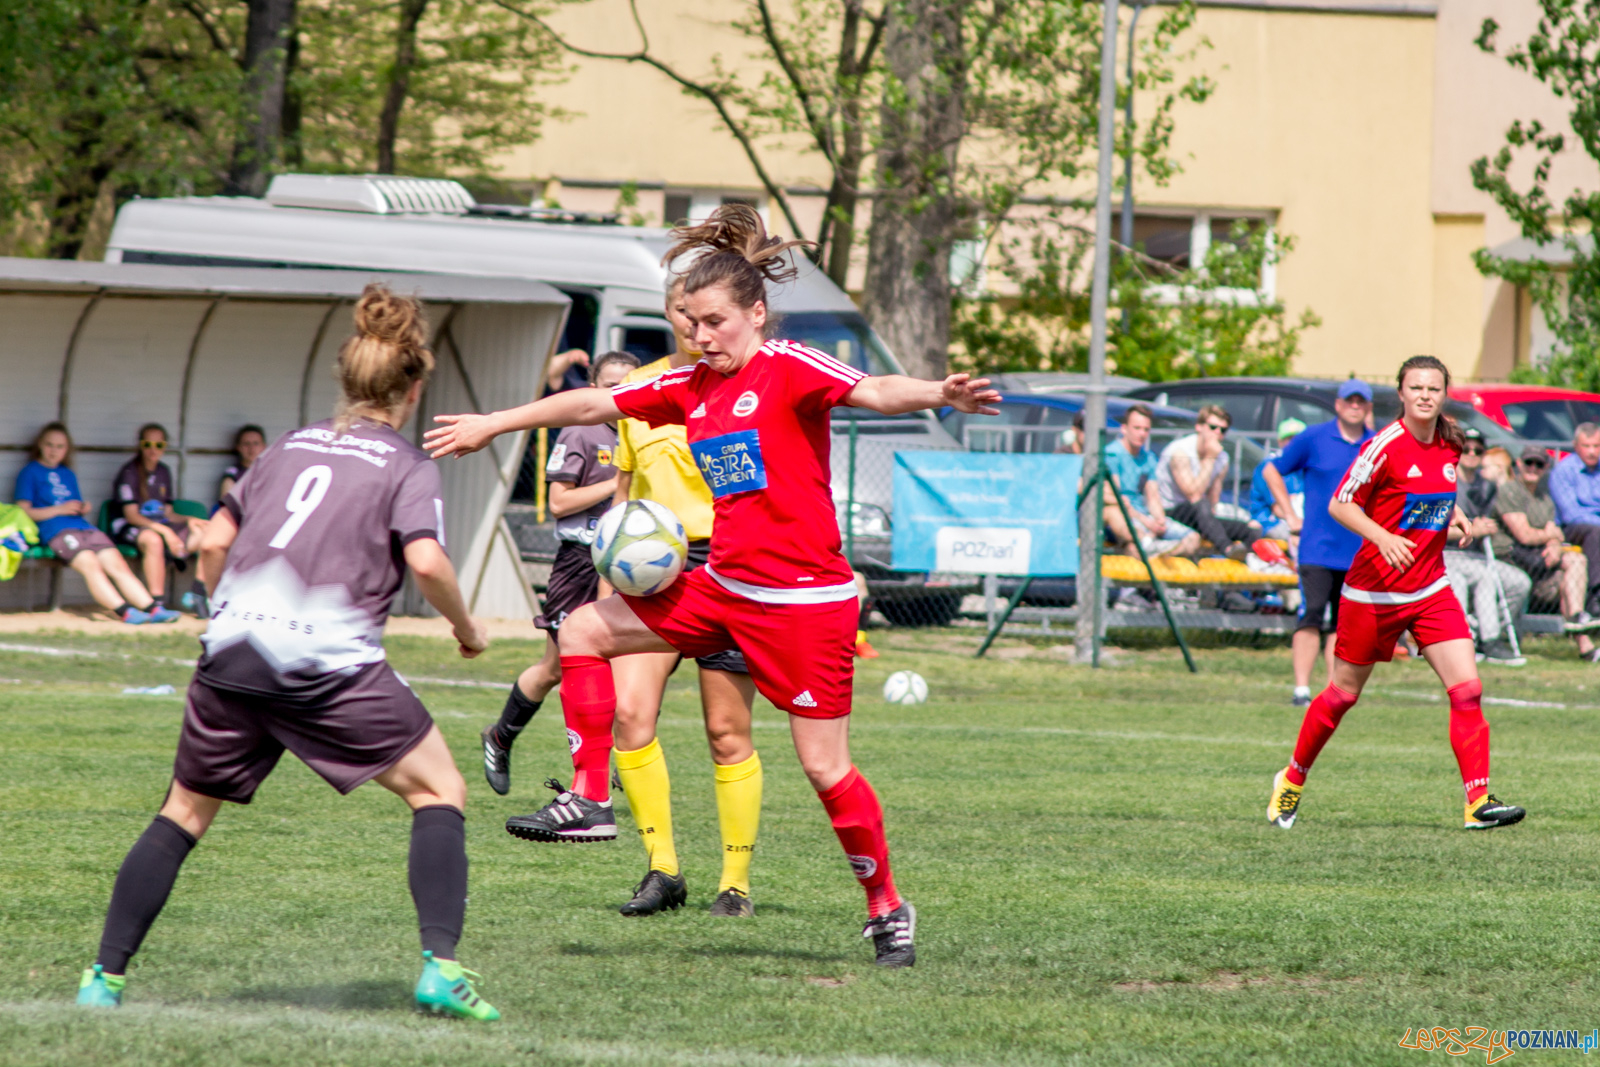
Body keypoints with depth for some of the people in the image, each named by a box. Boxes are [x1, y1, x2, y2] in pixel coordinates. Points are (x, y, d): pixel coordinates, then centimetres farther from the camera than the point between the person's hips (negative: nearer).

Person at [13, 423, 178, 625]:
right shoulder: (29, 473, 10)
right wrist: (60, 510, -7)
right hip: (55, 530, -6)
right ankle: (123, 610, -46)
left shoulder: (68, 475, 29)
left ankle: (153, 608, -30)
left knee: (117, 564, -16)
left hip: (83, 525, 6)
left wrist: (84, 508, 7)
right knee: (90, 563, -31)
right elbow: (23, 512, 0)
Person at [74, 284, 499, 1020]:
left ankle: (104, 978, 12)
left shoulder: (291, 447, 20)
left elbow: (213, 545, 18)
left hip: (232, 654, 5)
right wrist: (466, 629, 4)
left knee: (186, 812, 17)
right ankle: (441, 969, -8)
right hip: (330, 661, -5)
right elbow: (426, 560, -12)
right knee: (438, 793, 8)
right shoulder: (407, 466, 5)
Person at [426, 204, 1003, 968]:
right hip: (723, 587, 8)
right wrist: (493, 424, 25)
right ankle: (590, 799, 8)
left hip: (804, 599, -8)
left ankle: (886, 906, 11)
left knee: (825, 767, -6)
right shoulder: (692, 387, 9)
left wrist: (937, 394, -49)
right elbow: (594, 405, 18)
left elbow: (873, 391, -28)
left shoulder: (789, 369, -11)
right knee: (584, 630, 6)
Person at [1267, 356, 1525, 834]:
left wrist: (1453, 515, 4)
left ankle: (1478, 803, -12)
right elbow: (1339, 505, -13)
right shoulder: (1386, 445, -16)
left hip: (1431, 589, 5)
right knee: (1343, 694, 8)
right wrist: (1381, 537, -28)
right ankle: (1293, 780, 31)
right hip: (1375, 590, -5)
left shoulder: (1450, 444, 4)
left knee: (1467, 689, -11)